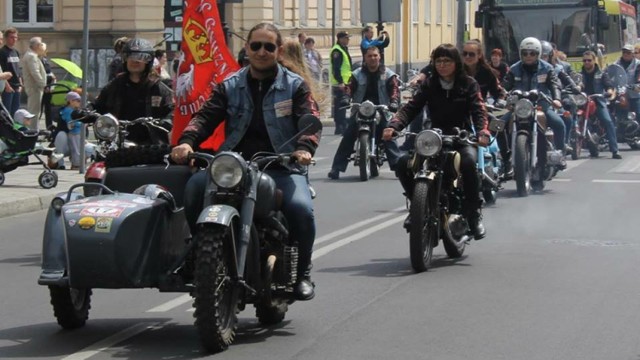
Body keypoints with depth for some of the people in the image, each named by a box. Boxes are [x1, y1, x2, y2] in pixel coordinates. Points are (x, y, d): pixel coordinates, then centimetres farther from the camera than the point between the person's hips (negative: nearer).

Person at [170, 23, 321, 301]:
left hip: (281, 166, -2)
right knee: (194, 187, -26)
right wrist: (187, 141, -19)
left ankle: (302, 273, -4)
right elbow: (206, 116, 3)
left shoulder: (295, 86, 10)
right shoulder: (229, 86, 16)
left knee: (301, 208, -30)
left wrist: (304, 147, -28)